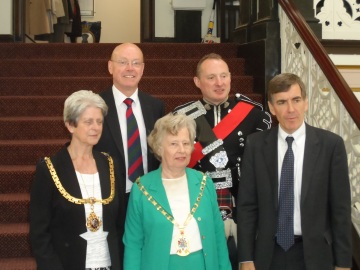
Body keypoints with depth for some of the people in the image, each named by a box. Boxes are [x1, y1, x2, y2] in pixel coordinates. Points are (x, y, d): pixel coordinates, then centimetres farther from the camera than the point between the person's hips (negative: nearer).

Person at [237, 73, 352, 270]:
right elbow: (246, 205, 0)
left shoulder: (331, 144, -6)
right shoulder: (256, 144, -2)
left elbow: (341, 207, -3)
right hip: (269, 253, 1)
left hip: (314, 253, -1)